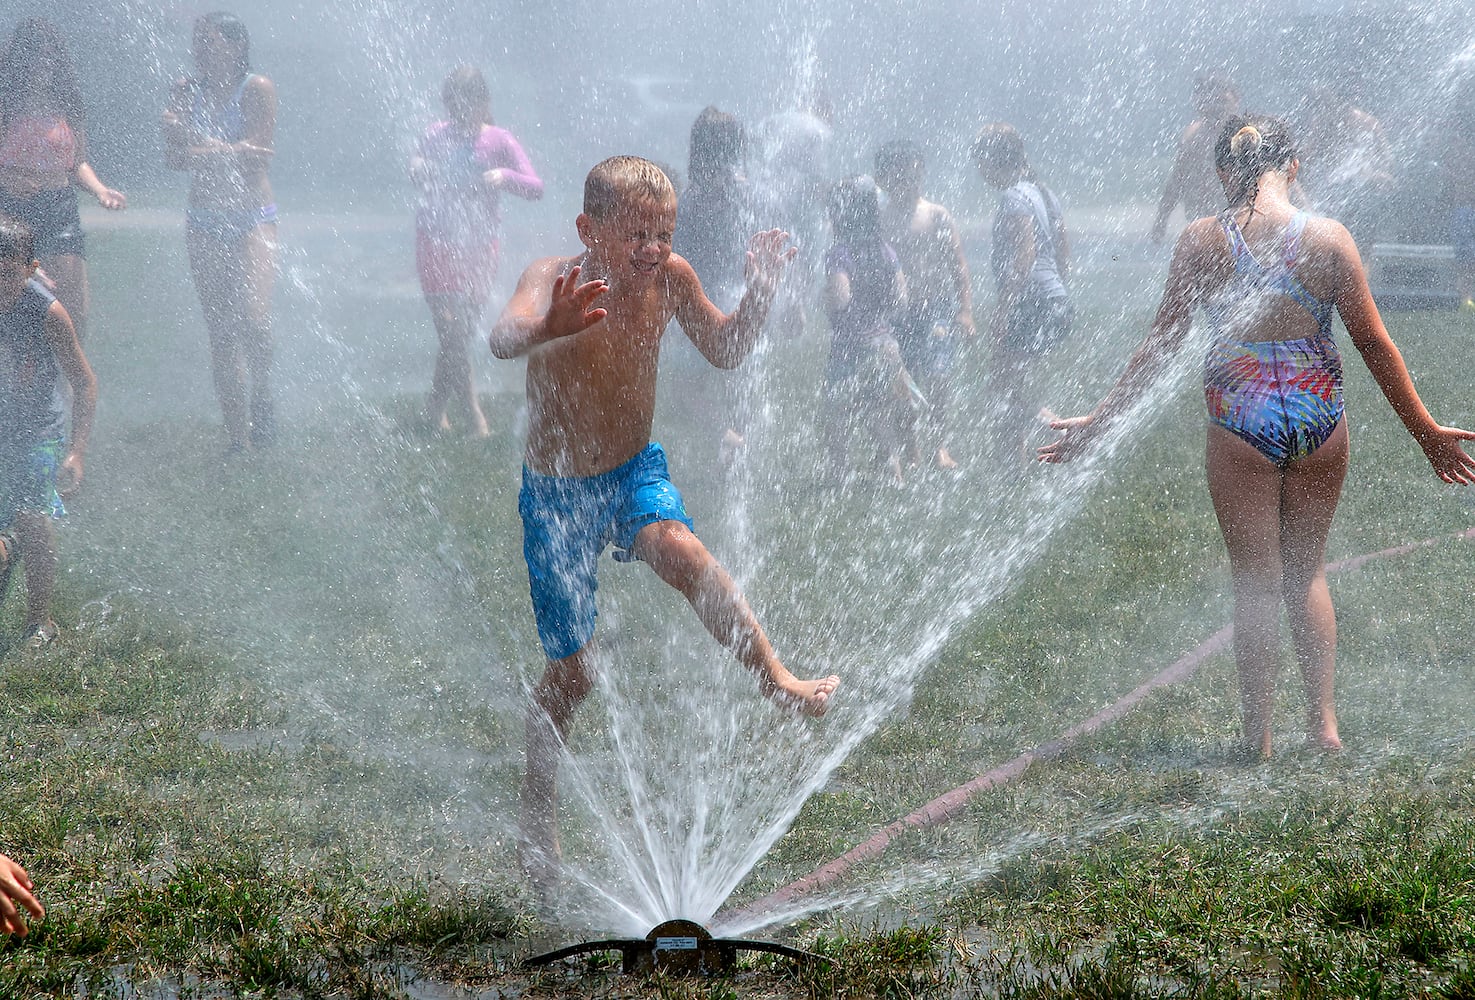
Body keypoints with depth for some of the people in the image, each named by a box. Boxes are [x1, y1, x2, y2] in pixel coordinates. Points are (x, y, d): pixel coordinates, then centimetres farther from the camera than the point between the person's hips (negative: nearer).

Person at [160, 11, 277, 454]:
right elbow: (174, 158, -4)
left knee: (253, 318, -21)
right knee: (220, 332, 3)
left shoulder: (257, 89, -6)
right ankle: (237, 435, 9)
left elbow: (258, 155, -14)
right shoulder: (184, 91, 5)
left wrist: (200, 147, -16)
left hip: (253, 221, -3)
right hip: (204, 223, 4)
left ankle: (261, 396, 6)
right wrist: (231, 151, -17)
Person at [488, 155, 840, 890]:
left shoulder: (669, 278, -11)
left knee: (680, 550, -35)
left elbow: (724, 352, 5)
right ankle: (536, 810, 28)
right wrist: (547, 328, -69)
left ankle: (777, 678, -30)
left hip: (636, 472, 2)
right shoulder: (553, 279, -23)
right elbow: (503, 339, -45)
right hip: (557, 491, -2)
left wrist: (759, 294, -15)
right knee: (573, 671, 5)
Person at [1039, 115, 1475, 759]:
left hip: (1241, 418, -1)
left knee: (1255, 580, 9)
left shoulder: (1201, 241, -7)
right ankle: (1323, 722, 18)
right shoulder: (1328, 239, -6)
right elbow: (1374, 344, -3)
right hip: (1319, 417, 2)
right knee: (1307, 571, 19)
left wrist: (1099, 421, 7)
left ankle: (1257, 736, 14)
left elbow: (1161, 343, -3)